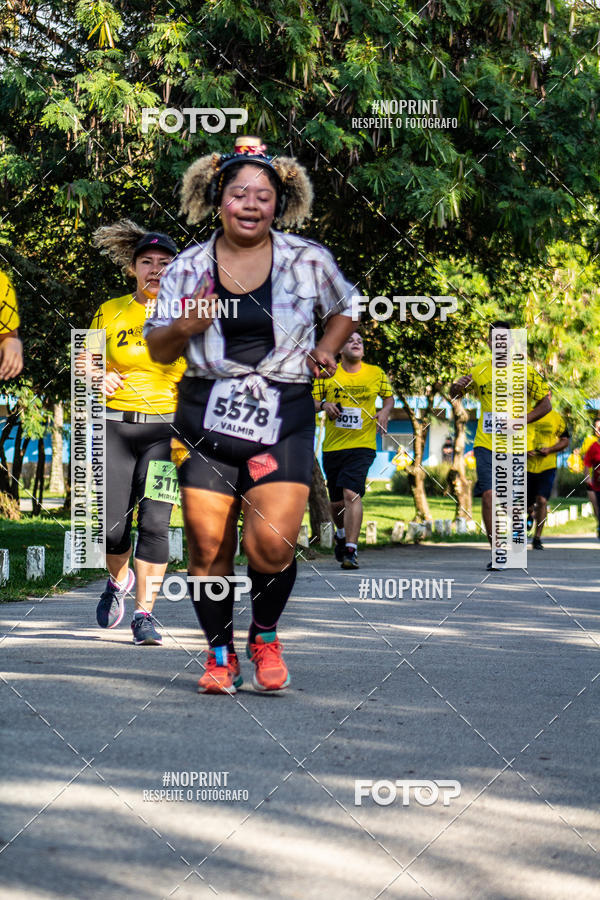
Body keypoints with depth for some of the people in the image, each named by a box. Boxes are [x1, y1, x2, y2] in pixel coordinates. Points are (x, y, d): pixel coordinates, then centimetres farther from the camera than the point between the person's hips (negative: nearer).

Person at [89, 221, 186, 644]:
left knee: (155, 521, -12)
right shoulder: (109, 313, 8)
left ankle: (145, 613, -6)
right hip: (115, 426, 1)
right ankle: (119, 579, 30)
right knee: (113, 525, -2)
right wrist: (100, 378, -5)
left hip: (165, 430, -1)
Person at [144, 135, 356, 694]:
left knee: (271, 544, -14)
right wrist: (185, 327, -10)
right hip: (206, 417, 1)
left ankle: (265, 635, 14)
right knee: (207, 547, 0)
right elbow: (156, 348, 11)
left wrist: (324, 350, 4)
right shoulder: (187, 268, 6)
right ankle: (220, 654, 18)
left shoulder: (308, 260, 4)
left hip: (284, 420, -1)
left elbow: (345, 309, 22)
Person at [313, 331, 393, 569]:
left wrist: (384, 411, 0)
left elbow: (389, 397, 21)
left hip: (362, 445, -2)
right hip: (332, 446, 2)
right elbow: (311, 402, 8)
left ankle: (351, 550, -21)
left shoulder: (376, 374, 5)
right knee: (336, 501, 12)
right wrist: (324, 405, -14)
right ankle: (341, 534, 44)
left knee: (351, 494, -20)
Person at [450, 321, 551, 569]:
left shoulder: (524, 371, 0)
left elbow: (545, 404, 4)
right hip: (486, 444, 1)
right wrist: (458, 385, -7)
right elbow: (454, 394, 18)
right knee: (488, 495, -13)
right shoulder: (479, 372, 7)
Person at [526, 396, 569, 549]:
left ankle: (537, 538, -5)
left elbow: (565, 440, 9)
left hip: (547, 467, -1)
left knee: (542, 500, -16)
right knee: (527, 504, 11)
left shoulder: (556, 417, 2)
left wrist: (550, 449, -9)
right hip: (526, 467, 1)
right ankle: (531, 514, 49)